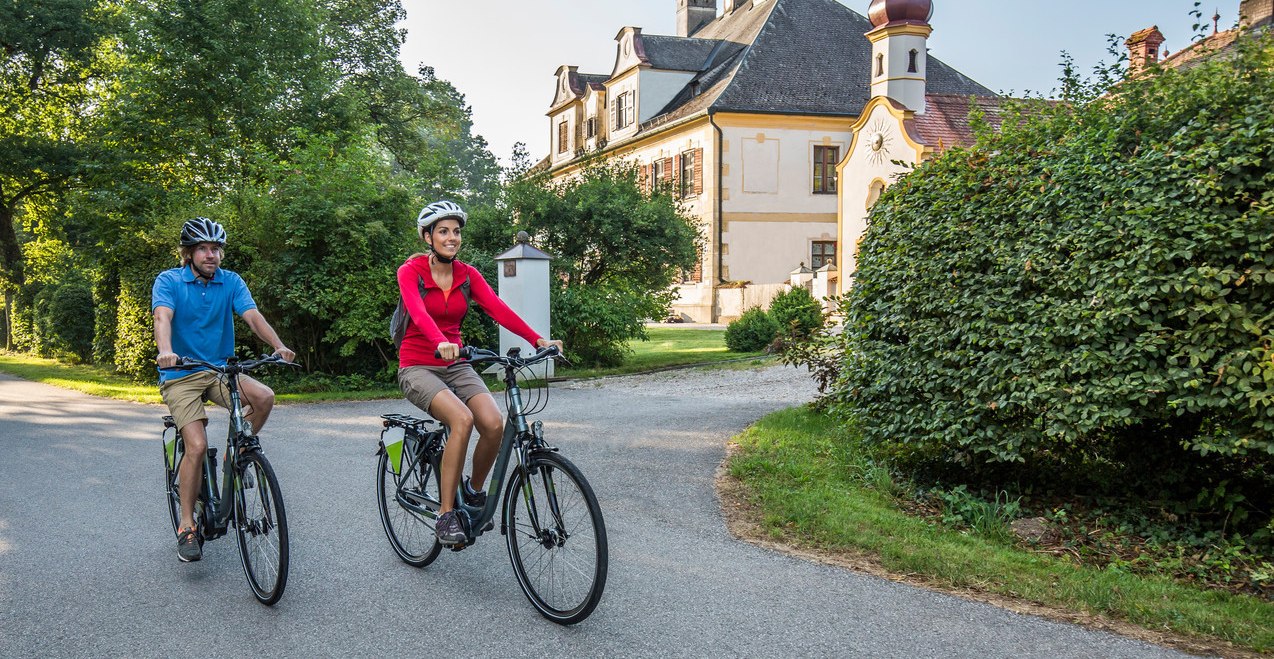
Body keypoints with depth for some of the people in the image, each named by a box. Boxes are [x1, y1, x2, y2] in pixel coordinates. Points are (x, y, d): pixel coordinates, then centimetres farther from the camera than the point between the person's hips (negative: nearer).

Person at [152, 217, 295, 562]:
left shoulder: (231, 282, 1)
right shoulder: (169, 281, -6)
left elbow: (253, 315, -14)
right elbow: (162, 317, -24)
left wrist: (278, 346, -33)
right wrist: (165, 350, -46)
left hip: (219, 371, 3)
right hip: (180, 376, -3)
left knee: (264, 397, -26)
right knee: (197, 445, -18)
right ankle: (187, 527, -2)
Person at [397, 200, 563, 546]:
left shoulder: (467, 274, 4)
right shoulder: (410, 271, -9)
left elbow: (497, 308, -9)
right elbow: (418, 312, -28)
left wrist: (538, 340, -24)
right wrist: (441, 343, -48)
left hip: (455, 366, 4)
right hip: (418, 368, -4)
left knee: (494, 424, -22)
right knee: (462, 419, -32)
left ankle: (474, 491, 7)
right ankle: (446, 514, -20)